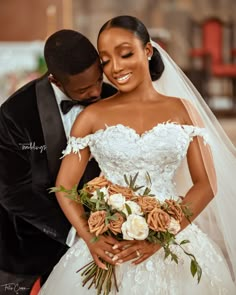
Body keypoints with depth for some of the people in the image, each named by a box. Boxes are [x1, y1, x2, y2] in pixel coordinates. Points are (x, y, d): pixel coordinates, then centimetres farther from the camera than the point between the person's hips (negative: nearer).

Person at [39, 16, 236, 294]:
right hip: (109, 243, 0)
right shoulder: (92, 116, 2)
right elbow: (64, 186, 2)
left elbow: (206, 183, -1)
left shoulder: (183, 110, 3)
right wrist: (90, 239, -14)